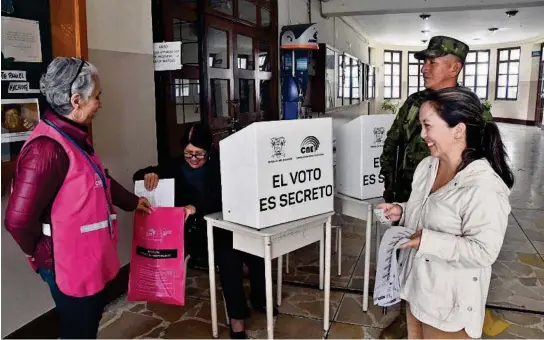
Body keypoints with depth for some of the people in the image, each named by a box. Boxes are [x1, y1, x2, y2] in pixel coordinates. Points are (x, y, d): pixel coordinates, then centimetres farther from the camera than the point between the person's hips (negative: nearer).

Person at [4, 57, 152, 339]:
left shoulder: (74, 138, 5)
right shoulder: (48, 148, -28)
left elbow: (99, 180, 20)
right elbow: (18, 219, -28)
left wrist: (132, 202, 28)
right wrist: (41, 253, -10)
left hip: (87, 256, 9)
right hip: (68, 262, -9)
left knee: (92, 316, 25)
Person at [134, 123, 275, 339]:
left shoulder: (219, 165, -2)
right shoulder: (176, 167, 5)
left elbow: (223, 197, -17)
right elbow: (138, 175, 10)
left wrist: (196, 207, -35)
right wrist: (150, 174, -16)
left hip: (222, 225, 1)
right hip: (195, 231, -1)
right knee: (228, 256, -30)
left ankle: (259, 298, 4)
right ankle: (236, 317, -18)